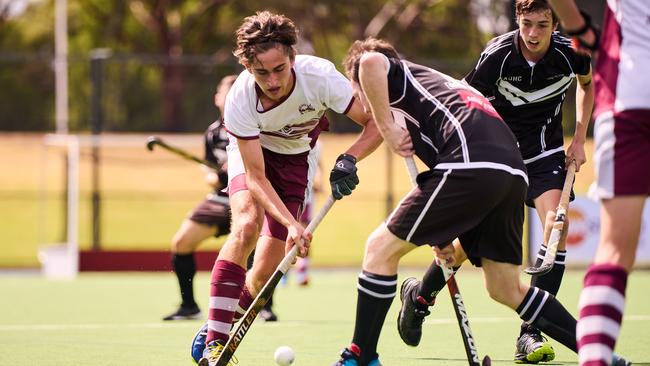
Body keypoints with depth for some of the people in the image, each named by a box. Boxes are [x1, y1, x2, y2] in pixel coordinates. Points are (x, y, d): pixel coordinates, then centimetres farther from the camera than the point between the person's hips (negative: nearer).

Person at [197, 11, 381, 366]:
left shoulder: (319, 76, -34)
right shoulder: (240, 100, -34)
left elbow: (376, 121, -24)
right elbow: (256, 176, -31)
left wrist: (349, 159, -42)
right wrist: (291, 223, -43)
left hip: (294, 157, 2)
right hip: (251, 151, -2)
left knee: (267, 269, -8)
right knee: (247, 223, -31)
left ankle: (221, 334, 17)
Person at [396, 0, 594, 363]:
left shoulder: (571, 52, -15)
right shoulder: (498, 55, -23)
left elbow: (587, 84, 9)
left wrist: (579, 139, 2)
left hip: (545, 151, 1)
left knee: (557, 223, -21)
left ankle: (530, 334, -17)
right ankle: (420, 294, 32)